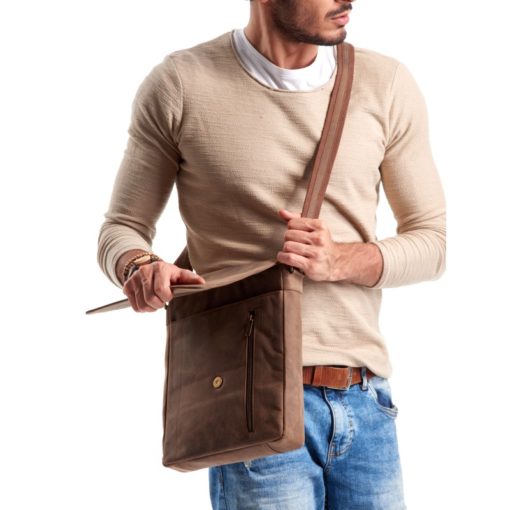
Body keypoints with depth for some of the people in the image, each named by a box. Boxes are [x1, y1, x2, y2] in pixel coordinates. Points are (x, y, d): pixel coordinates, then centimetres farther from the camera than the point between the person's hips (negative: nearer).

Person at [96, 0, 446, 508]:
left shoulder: (387, 85, 4)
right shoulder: (179, 85, -3)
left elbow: (430, 241, 8)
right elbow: (121, 229, 6)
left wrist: (339, 261, -12)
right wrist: (140, 266, -18)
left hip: (367, 402, 4)